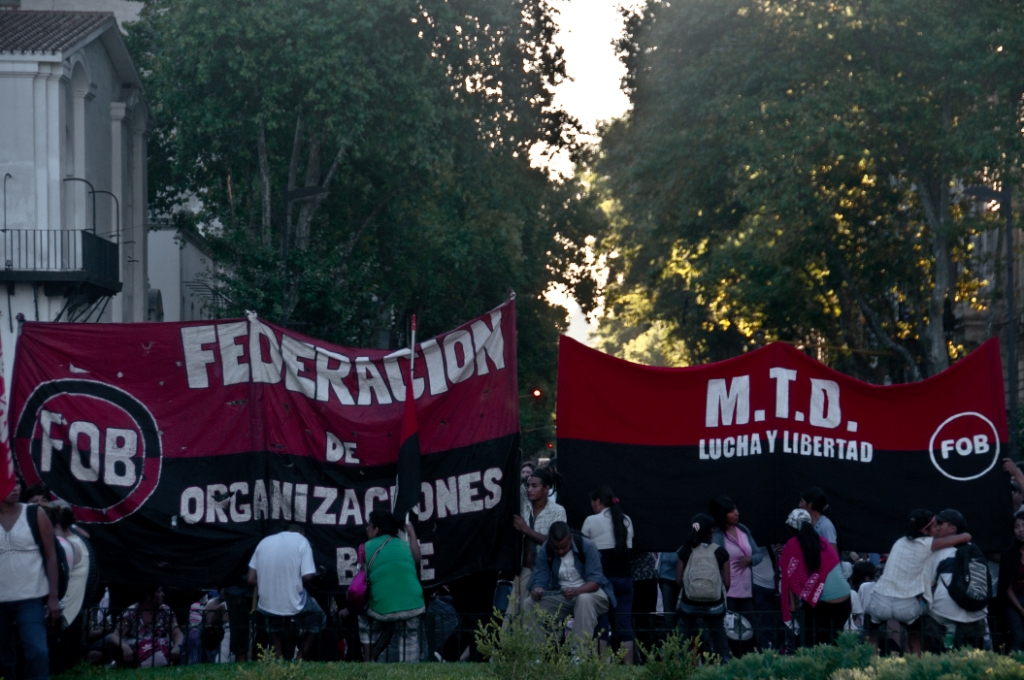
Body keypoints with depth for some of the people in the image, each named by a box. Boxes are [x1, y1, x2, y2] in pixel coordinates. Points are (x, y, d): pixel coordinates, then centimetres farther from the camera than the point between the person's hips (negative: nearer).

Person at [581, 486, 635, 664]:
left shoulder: (592, 521, -3)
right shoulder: (626, 520, 10)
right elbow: (628, 546, 15)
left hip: (603, 578, -4)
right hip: (624, 577, 4)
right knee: (625, 625, 2)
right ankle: (628, 665, -3)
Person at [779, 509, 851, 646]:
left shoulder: (792, 545, -2)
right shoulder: (823, 541, 13)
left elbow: (789, 576, -4)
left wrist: (792, 602, 2)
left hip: (820, 604, -5)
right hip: (845, 600, 5)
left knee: (815, 642, 9)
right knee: (833, 640, 17)